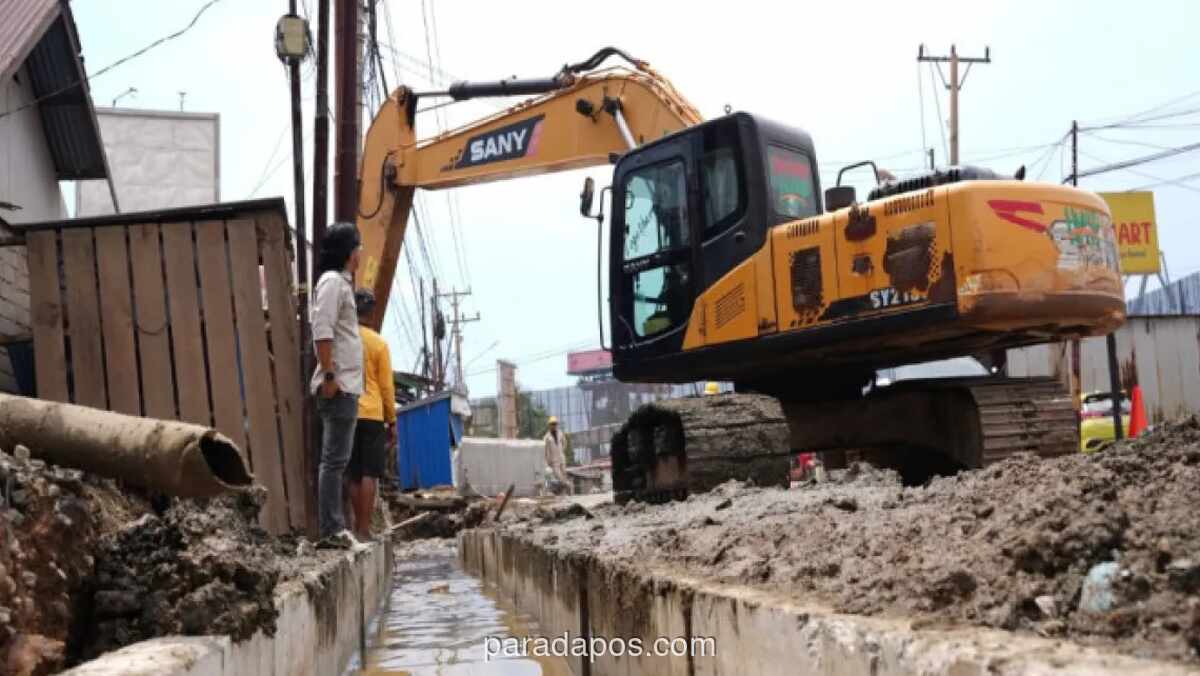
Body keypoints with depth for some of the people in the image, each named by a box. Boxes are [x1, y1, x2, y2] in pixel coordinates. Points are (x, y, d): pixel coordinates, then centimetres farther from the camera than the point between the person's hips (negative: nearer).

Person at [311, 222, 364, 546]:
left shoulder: (341, 282, 20)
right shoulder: (332, 282, -9)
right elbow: (322, 331, -19)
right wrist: (329, 376, -23)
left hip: (346, 385, 10)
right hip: (339, 385, -10)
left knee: (336, 459, 11)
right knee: (334, 459, -9)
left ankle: (335, 527, 15)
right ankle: (331, 529, -7)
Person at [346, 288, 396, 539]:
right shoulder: (378, 343, -3)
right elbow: (386, 386, -2)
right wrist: (392, 422, 5)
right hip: (372, 415, -3)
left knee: (353, 474, 11)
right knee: (369, 474, -2)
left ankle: (358, 526, 17)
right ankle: (364, 529, -5)